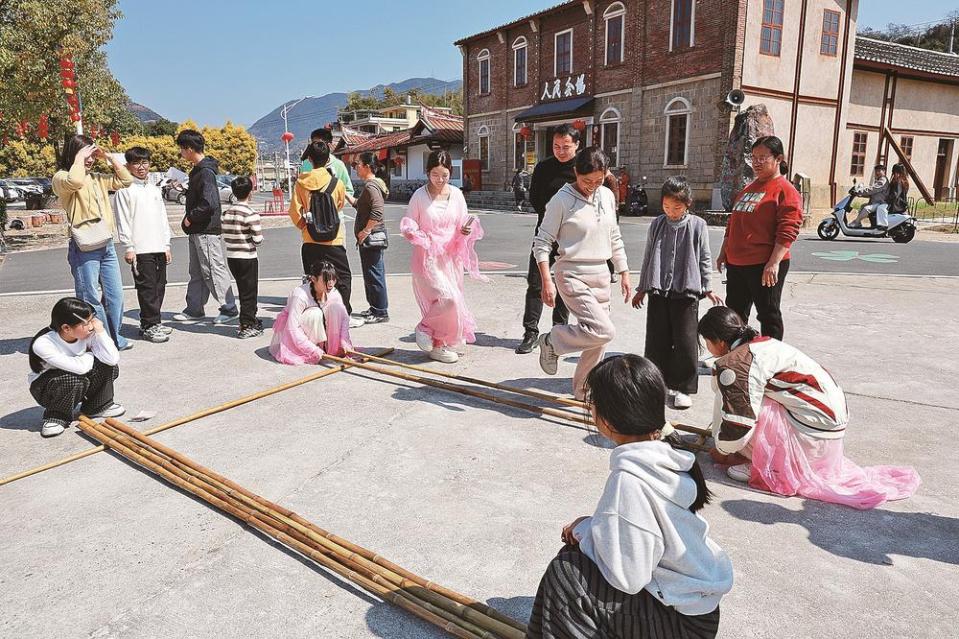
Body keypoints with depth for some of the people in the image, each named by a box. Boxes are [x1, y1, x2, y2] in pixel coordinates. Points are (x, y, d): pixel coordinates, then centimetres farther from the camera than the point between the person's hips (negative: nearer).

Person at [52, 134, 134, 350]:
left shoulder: (97, 178, 15)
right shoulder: (61, 177, -4)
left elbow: (126, 180, 17)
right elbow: (75, 181, -27)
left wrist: (108, 157, 10)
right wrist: (79, 158, -12)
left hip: (106, 245, 7)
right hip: (84, 248, -7)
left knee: (115, 296, 11)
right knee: (90, 299, -1)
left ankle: (114, 339, 22)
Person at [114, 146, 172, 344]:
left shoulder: (155, 190, 17)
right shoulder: (125, 190, -2)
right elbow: (123, 221, -6)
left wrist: (167, 246, 15)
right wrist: (129, 247, -12)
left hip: (159, 248, 7)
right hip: (141, 249, -6)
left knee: (159, 287, 10)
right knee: (147, 288, -6)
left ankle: (152, 323, 20)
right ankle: (149, 325, 0)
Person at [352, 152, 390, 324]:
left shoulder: (371, 186, -16)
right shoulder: (369, 185, 17)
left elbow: (377, 211, -28)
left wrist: (365, 231, -22)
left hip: (372, 237, -11)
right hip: (369, 239, 11)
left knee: (374, 275, -5)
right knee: (370, 275, 17)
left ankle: (381, 312, 2)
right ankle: (374, 308, 28)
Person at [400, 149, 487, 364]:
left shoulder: (456, 195, 4)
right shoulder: (420, 195, -5)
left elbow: (462, 227, 10)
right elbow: (408, 226, 1)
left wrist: (465, 231, -13)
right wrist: (410, 233, -22)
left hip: (450, 257, 4)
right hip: (426, 257, -4)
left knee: (452, 300, 9)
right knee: (448, 298, -19)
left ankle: (439, 345, 29)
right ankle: (425, 327, 8)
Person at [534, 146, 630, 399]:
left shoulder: (607, 196, 7)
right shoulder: (562, 200, -11)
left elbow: (615, 239, 17)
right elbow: (542, 242, -9)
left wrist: (624, 273, 15)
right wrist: (547, 281, -17)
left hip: (601, 275, 7)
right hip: (573, 276, -6)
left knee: (598, 340, 9)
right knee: (604, 331, -19)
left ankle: (583, 389, 27)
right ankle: (552, 342, 4)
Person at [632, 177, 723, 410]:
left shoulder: (697, 225, 0)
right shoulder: (657, 225, 7)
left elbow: (704, 259, 5)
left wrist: (708, 288, 5)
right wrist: (642, 289, 15)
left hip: (686, 292, -2)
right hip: (658, 292, 3)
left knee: (686, 342, -2)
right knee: (657, 341, 7)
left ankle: (683, 388, 9)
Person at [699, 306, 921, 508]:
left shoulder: (736, 363, -19)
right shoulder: (762, 342, 9)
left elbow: (740, 422, -18)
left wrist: (722, 452, -1)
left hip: (813, 433, -10)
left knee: (730, 397, -15)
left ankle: (761, 465, -4)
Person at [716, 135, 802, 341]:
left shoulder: (785, 190, -8)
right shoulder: (749, 188, 17)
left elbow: (787, 232, -17)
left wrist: (774, 263, -23)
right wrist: (724, 252, 20)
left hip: (765, 266, -8)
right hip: (736, 263, 8)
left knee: (769, 315, 2)